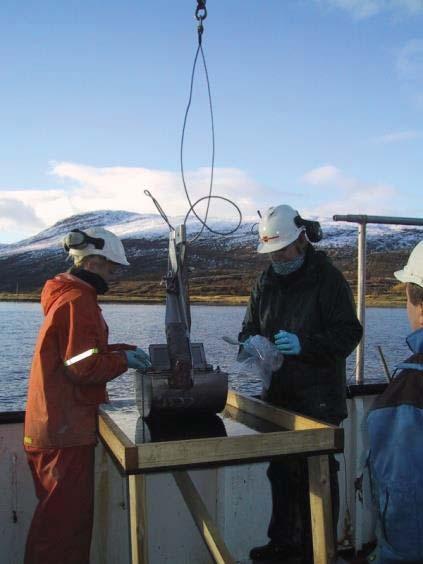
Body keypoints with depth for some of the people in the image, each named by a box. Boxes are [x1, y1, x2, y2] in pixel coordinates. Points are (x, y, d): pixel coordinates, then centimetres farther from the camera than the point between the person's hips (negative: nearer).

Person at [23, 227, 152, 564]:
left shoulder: (68, 295, 15)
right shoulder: (78, 301, -18)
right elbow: (84, 366, -21)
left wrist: (125, 350, 11)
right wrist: (125, 360, -8)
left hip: (57, 421, 10)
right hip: (67, 426, -10)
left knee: (66, 510, 17)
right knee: (65, 513, 0)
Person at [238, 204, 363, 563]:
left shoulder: (328, 278, -10)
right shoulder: (266, 282, 10)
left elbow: (348, 335, -13)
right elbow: (249, 328, 15)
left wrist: (303, 344, -26)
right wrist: (251, 342, -8)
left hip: (319, 401, -6)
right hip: (278, 398, 6)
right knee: (281, 472, 16)